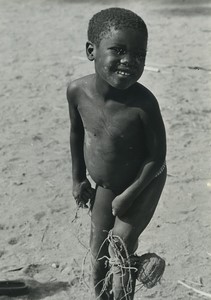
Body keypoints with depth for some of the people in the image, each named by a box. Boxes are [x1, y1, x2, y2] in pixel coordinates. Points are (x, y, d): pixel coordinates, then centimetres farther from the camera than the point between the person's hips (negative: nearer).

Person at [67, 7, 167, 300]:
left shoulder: (143, 103, -34)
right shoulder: (77, 90, -20)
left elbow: (157, 157, -22)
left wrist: (128, 195, -17)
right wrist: (78, 178, 7)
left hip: (142, 185, -4)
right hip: (104, 186, 5)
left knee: (121, 244, -4)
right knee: (98, 252, 13)